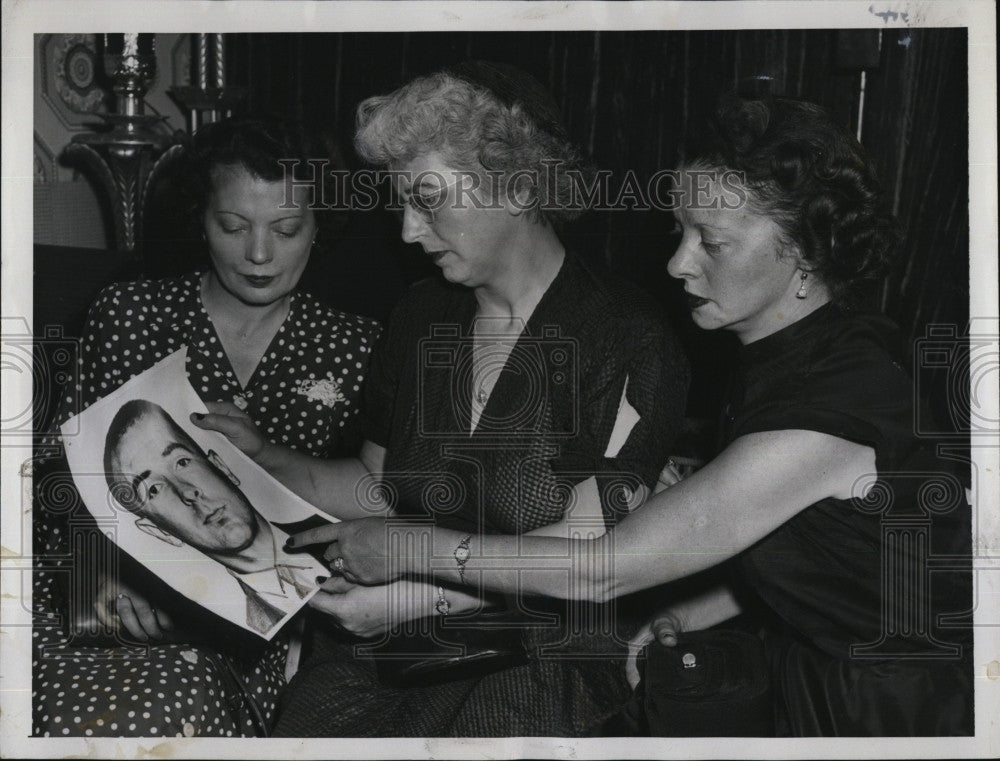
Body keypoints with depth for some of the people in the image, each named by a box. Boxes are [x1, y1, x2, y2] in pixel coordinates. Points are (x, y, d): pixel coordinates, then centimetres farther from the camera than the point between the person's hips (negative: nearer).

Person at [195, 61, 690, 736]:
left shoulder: (629, 343, -8)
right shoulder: (422, 319, 12)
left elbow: (587, 547, -12)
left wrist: (429, 591, -20)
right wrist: (264, 461, 6)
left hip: (551, 654, -4)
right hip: (399, 649, 5)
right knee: (306, 722, -19)